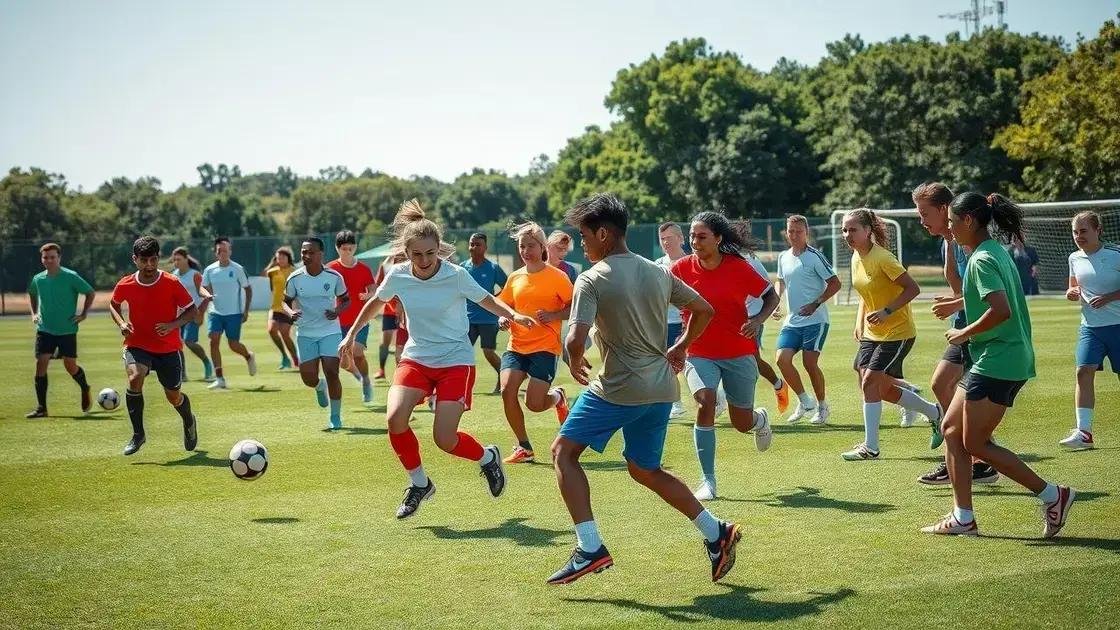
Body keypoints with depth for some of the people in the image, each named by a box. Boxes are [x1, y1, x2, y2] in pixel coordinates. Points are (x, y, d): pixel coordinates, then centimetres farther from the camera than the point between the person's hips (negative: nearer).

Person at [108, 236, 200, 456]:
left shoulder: (172, 283, -12)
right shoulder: (125, 285, -7)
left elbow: (192, 311, -4)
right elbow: (113, 305, 15)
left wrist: (172, 325, -20)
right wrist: (121, 323, -5)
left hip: (169, 348, 0)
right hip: (137, 346, 0)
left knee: (173, 397, 7)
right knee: (135, 378, -29)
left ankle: (189, 423, 44)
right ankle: (138, 434, -14)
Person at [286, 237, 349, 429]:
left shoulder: (334, 277, -6)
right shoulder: (295, 278, -5)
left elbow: (345, 300, 8)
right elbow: (286, 301, 8)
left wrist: (338, 311, -14)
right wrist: (290, 312, -15)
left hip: (331, 331, -1)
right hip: (305, 334, 1)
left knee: (332, 373, -11)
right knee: (309, 378, -3)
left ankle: (335, 417, 6)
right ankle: (320, 387, 36)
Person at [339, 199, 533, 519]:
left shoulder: (456, 276, -17)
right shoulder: (397, 275, -7)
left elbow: (487, 299, -2)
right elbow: (376, 302, 14)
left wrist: (514, 315, -19)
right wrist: (351, 335, 15)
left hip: (456, 361, -3)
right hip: (415, 358, 3)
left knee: (444, 439, -12)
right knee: (395, 417, -21)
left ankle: (487, 458, 23)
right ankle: (419, 484, 3)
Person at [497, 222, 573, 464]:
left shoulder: (556, 276, -5)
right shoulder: (515, 278, 9)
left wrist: (553, 316, -19)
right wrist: (503, 319, -1)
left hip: (545, 347, -4)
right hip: (516, 346, 4)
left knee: (535, 404, -12)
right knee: (507, 391, -16)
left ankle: (557, 396, 27)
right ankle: (523, 447, 1)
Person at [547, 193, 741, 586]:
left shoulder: (591, 280, -10)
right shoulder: (658, 273, 10)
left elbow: (576, 339, -21)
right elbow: (704, 310, 17)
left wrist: (575, 364, 0)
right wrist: (679, 348, 24)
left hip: (618, 388, -7)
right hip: (662, 388, 7)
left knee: (564, 451, 5)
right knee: (644, 470, 21)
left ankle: (589, 549, -6)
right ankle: (716, 533, 13)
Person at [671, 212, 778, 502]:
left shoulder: (739, 268, -11)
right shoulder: (681, 268, -8)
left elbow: (771, 296, 0)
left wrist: (757, 320, -17)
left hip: (739, 354, 0)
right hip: (699, 354, 0)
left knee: (743, 424, 9)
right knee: (705, 403, -25)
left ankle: (760, 419, 51)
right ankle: (708, 480, -13)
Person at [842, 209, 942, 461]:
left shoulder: (882, 258, -20)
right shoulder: (856, 258, 5)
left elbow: (912, 288, -21)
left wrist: (886, 312, -28)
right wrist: (859, 323, 8)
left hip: (897, 332, -9)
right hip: (872, 333, 9)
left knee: (870, 382, -14)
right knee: (882, 388, 9)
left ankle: (870, 447, -4)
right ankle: (934, 413, 31)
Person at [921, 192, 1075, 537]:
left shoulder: (982, 260, -16)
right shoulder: (996, 251, 14)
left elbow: (1000, 311, -27)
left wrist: (964, 334, -15)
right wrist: (957, 303, 24)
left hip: (997, 362, -10)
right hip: (999, 362, 10)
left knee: (975, 443, -4)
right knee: (952, 428, 11)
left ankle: (1052, 495, 1)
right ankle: (962, 517, 12)